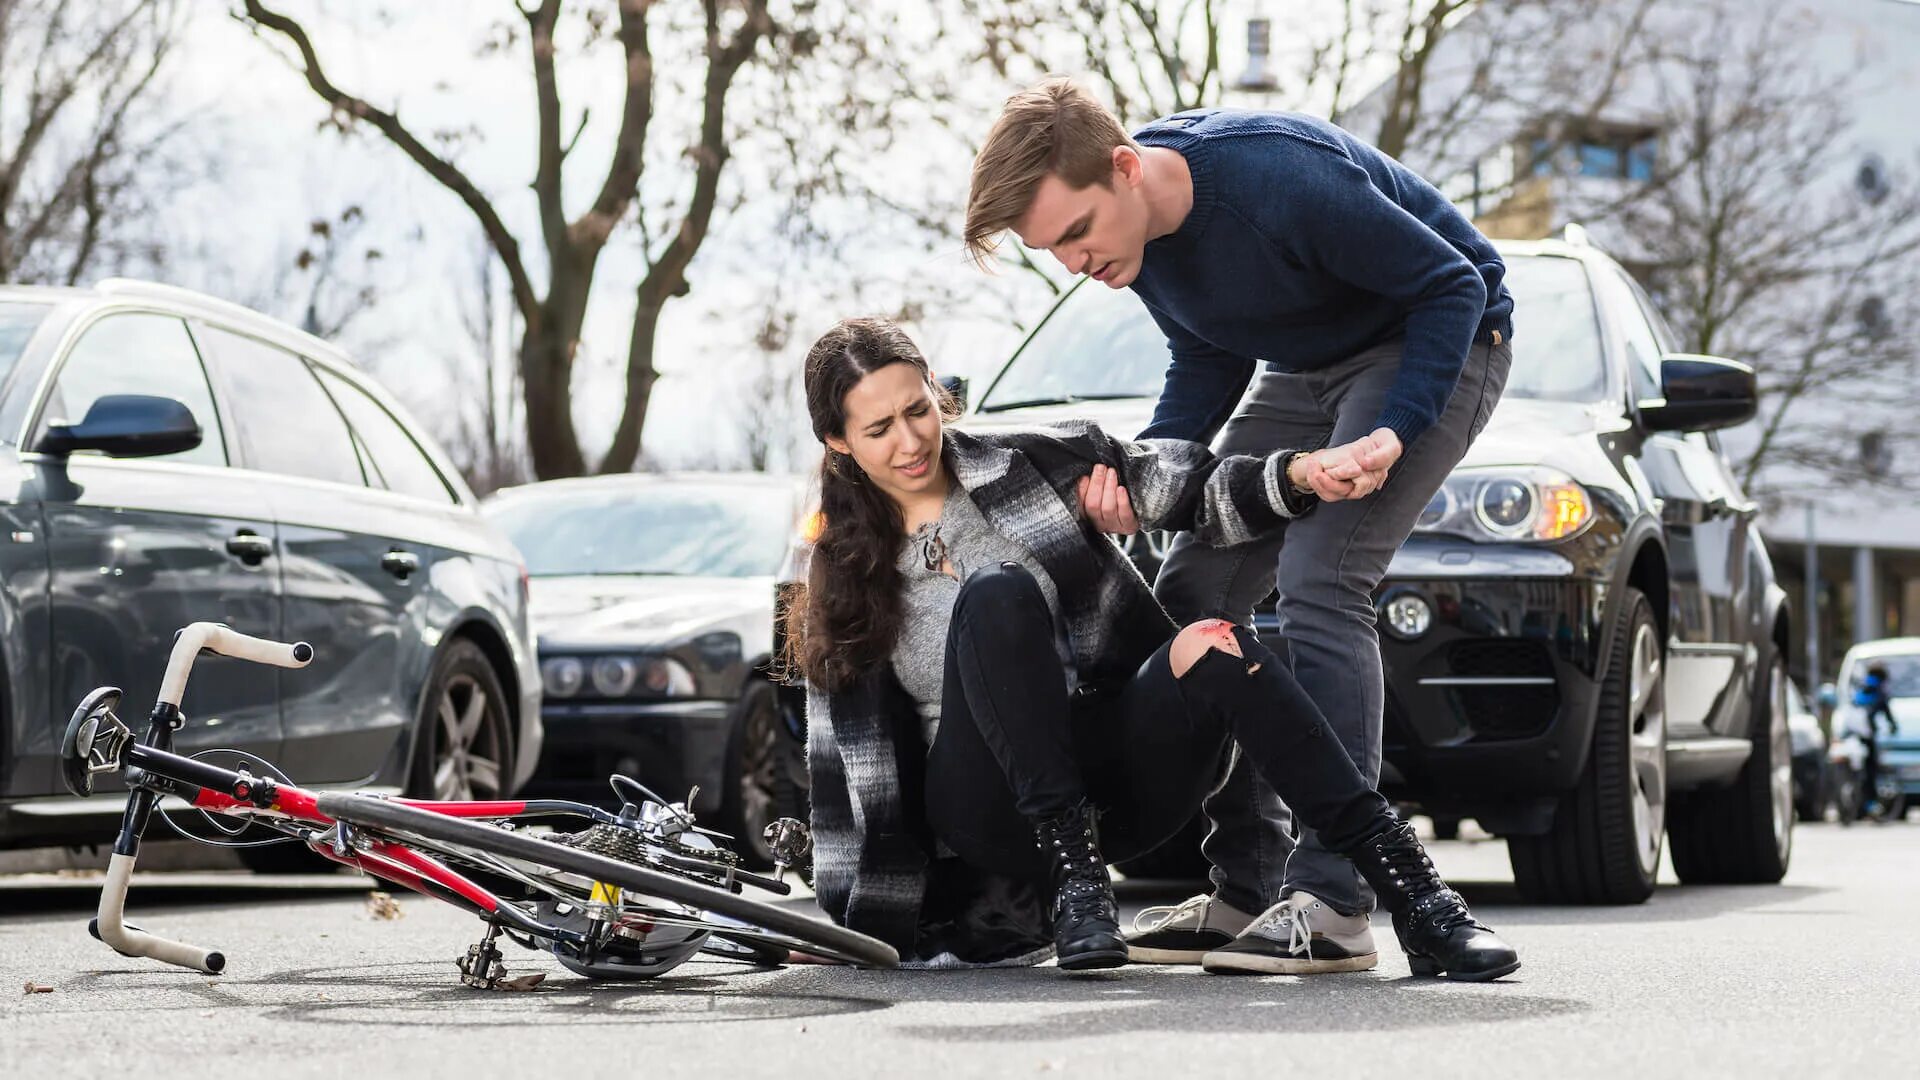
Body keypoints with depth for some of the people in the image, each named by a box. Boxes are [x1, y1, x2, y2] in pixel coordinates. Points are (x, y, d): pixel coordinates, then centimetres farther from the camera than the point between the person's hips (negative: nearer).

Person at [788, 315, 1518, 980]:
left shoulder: (1032, 463, 8)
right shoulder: (842, 586, 9)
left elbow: (1193, 488, 2)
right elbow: (847, 761, 10)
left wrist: (1298, 474, -18)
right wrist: (849, 920, 7)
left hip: (1129, 775, 1)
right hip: (999, 809, -1)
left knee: (1212, 646, -33)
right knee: (997, 595, -28)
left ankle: (1413, 895, -39)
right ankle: (1072, 877, -34)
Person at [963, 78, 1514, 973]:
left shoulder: (1280, 178, -34)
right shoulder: (1131, 226, -10)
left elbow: (1453, 286, -24)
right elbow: (1206, 360, 4)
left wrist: (1388, 437, -34)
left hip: (1435, 345, -8)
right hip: (1304, 369, 8)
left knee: (1320, 585, -24)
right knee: (1194, 595, -2)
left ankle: (1333, 906, -24)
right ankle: (1245, 889, 2)